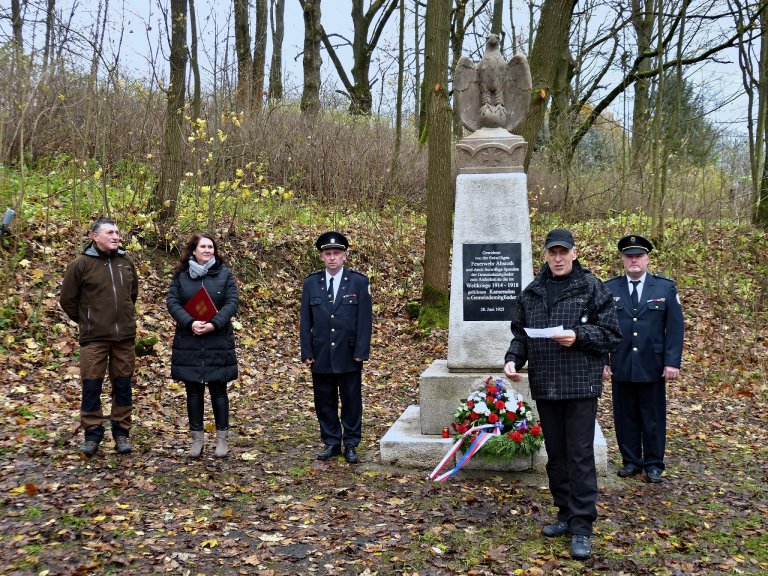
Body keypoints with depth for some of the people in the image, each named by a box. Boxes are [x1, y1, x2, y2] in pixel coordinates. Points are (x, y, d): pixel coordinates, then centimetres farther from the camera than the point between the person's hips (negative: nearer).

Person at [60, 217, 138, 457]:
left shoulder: (126, 262, 6)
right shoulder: (81, 264, -7)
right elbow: (67, 300, 1)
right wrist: (86, 321, 7)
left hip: (125, 336, 4)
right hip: (94, 337, -3)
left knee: (123, 385, 9)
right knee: (91, 386, 1)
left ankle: (121, 433, 19)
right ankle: (92, 434, 14)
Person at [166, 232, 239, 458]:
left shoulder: (224, 273, 1)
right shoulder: (181, 275, 5)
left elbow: (232, 302, -5)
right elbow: (172, 301, -2)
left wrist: (214, 324, -18)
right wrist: (190, 323, -18)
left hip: (218, 342, -1)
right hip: (188, 342, 1)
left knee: (218, 390, 4)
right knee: (193, 390, 7)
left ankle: (222, 438, 13)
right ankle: (197, 438, 17)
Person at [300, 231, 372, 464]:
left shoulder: (359, 282, -1)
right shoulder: (311, 283, 5)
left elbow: (365, 320, -3)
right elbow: (305, 321, 6)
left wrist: (361, 351, -9)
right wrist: (306, 352, -1)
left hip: (349, 355, -2)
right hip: (320, 356, 2)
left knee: (351, 401, 6)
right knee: (324, 401, 8)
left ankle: (351, 445, 16)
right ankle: (331, 443, 21)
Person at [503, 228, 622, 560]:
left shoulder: (592, 289, -2)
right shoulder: (531, 293, 10)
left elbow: (611, 334, -4)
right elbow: (520, 333, 15)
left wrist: (578, 336, -18)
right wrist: (513, 359, -2)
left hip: (580, 385, -4)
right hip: (544, 386, 5)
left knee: (580, 455, -4)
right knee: (555, 454, 13)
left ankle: (582, 527, 2)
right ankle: (565, 514, 26)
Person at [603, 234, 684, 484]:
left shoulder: (666, 287, 3)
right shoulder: (609, 289, 3)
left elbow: (675, 327, 0)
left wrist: (672, 362, -6)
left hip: (653, 367, -1)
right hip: (621, 367, 1)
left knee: (653, 417, 7)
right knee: (625, 416, 8)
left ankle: (653, 464, 19)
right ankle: (631, 461, 21)